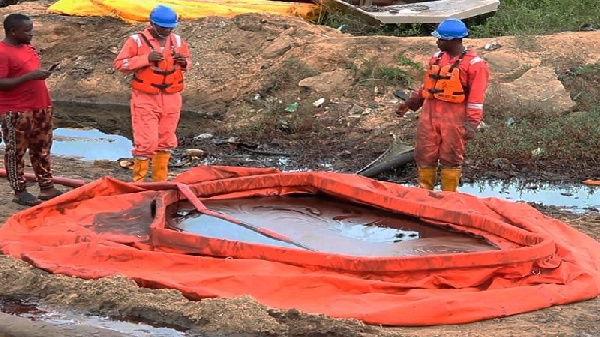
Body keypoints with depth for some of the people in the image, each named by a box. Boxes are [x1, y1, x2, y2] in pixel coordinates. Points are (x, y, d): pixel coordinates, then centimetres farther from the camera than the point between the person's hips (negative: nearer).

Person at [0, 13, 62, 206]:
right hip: (16, 112, -9)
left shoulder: (28, 48, 12)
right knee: (16, 152, 1)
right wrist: (30, 76, -26)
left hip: (40, 107, 9)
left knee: (42, 150, 13)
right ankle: (20, 192, 7)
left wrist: (46, 103, 19)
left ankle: (47, 187, 20)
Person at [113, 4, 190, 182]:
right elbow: (119, 64, -10)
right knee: (146, 142, -9)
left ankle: (160, 181, 22)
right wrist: (146, 58, -20)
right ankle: (138, 181, 3)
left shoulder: (177, 41, 7)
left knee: (166, 142, 11)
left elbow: (187, 61, 22)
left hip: (171, 99, 5)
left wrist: (184, 62, -3)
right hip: (146, 99, -5)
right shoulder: (137, 40, -7)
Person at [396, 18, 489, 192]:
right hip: (429, 115, 6)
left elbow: (476, 99, -11)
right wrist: (409, 104, 18)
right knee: (424, 156, 8)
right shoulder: (437, 58, 13)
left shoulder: (474, 63, -7)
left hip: (454, 119, -6)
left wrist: (471, 124, -17)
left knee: (451, 160, 3)